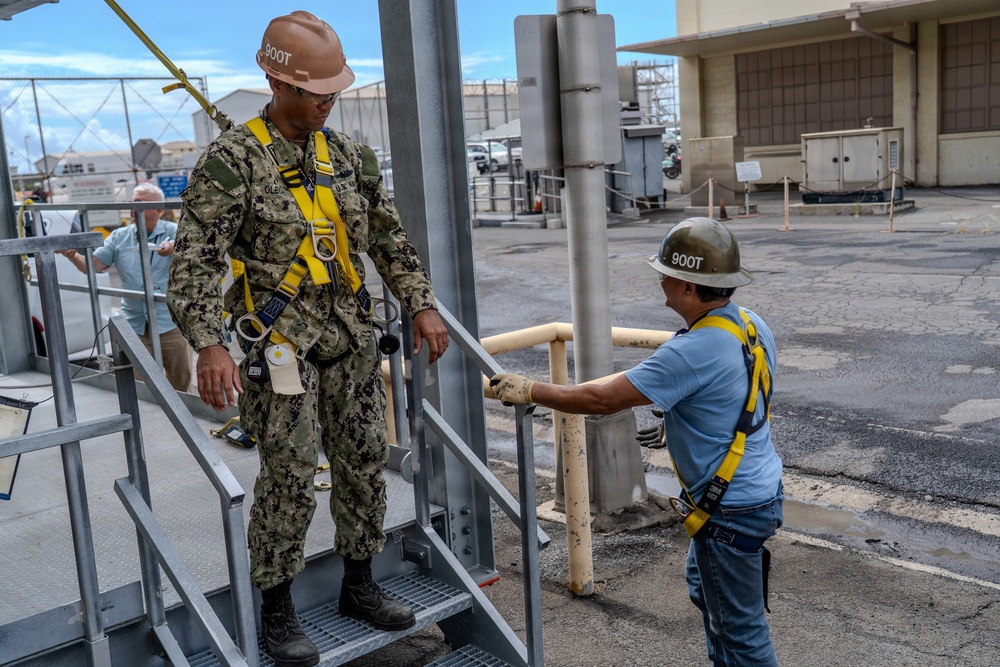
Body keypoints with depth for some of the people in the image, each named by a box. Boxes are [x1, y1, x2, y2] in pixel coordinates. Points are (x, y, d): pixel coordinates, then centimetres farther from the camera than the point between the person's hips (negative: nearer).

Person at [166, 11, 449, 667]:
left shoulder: (349, 153, 9)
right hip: (281, 340, -6)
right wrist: (210, 344, -30)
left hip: (352, 338, 6)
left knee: (364, 465, 11)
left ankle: (359, 584, 29)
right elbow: (197, 261, -16)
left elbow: (389, 236, 14)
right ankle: (277, 611, 17)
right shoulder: (232, 160, -10)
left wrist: (422, 305, 4)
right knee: (290, 479, -2)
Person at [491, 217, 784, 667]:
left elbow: (603, 400, -25)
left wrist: (529, 390, -14)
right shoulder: (753, 326, -2)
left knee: (740, 628, 7)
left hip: (731, 510, -10)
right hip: (761, 488, 10)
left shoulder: (693, 352, -29)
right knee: (703, 584, 30)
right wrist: (673, 425, 22)